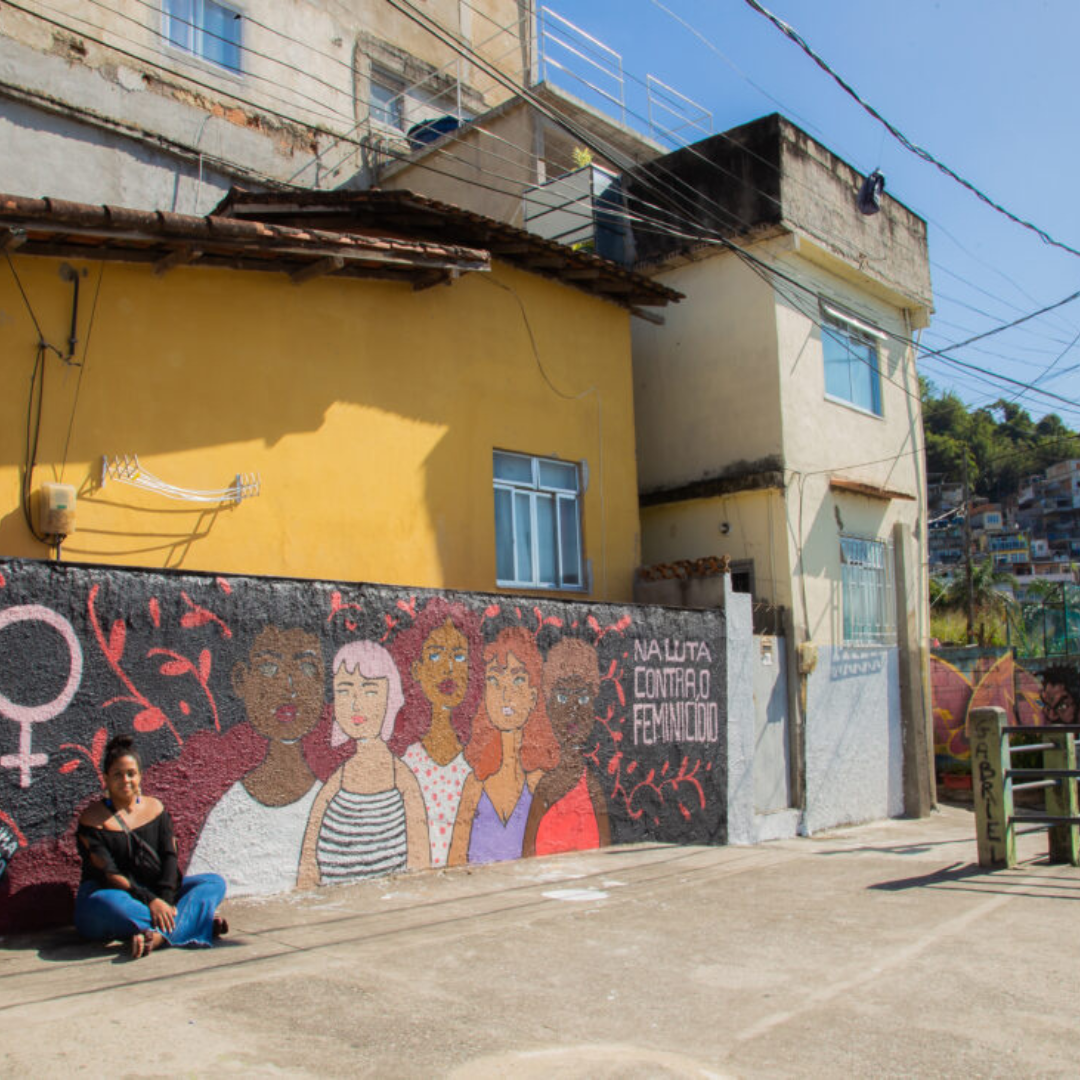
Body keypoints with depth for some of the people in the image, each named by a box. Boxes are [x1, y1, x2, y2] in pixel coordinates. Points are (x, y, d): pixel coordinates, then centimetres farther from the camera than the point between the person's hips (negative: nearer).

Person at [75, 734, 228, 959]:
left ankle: (158, 936, -37)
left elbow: (170, 857, -2)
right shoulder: (92, 819, -5)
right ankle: (195, 920, -37)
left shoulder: (155, 808, 8)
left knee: (215, 882, -11)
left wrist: (165, 900, -20)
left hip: (155, 894, 5)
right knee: (105, 904, -40)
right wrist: (150, 901, -26)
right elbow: (108, 873, -15)